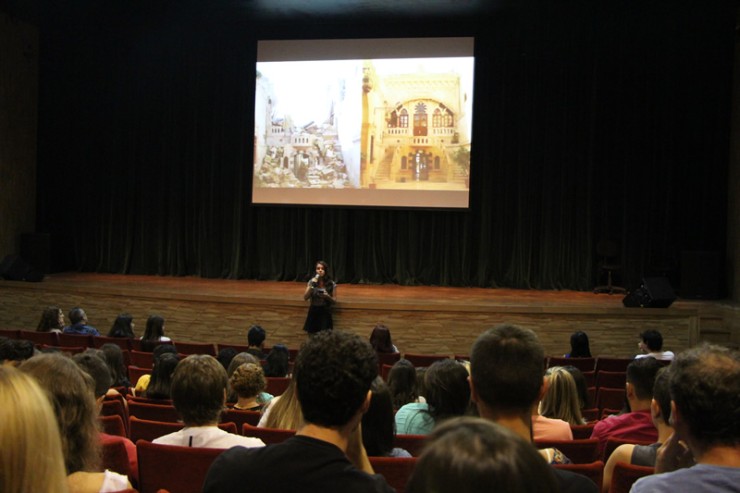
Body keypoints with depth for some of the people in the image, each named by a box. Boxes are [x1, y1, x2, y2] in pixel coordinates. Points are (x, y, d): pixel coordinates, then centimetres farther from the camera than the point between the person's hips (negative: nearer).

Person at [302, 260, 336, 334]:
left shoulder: (332, 284, -5)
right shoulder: (311, 282, -1)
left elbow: (334, 301, 0)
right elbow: (305, 297, -7)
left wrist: (327, 296, -20)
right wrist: (312, 285, -17)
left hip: (325, 313, -2)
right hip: (313, 312, 2)